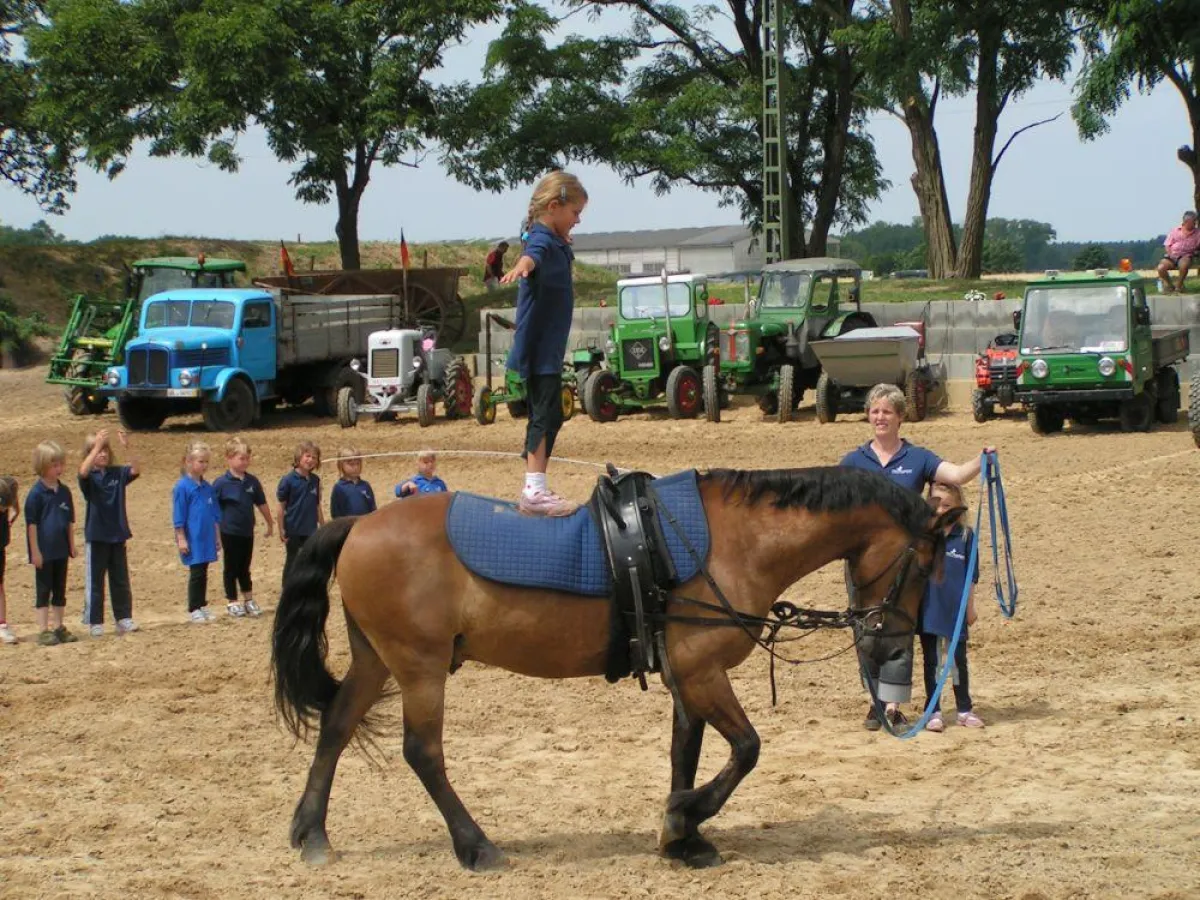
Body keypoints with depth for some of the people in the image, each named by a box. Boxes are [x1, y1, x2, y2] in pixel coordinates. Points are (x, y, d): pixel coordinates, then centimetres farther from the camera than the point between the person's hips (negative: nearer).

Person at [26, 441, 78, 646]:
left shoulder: (64, 492, 6)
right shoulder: (36, 493, -11)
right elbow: (32, 523, -12)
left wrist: (71, 545, 10)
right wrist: (35, 551, -14)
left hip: (61, 550, 6)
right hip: (44, 552, -6)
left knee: (60, 590, 12)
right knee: (43, 591, 0)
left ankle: (58, 627, 21)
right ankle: (43, 631, 3)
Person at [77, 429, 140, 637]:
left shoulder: (118, 473, 2)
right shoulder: (90, 477, -7)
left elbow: (136, 470, -15)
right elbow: (83, 471, -30)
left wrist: (127, 447, -28)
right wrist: (97, 445, -36)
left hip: (117, 535, 3)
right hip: (96, 536, -3)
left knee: (121, 580, 10)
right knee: (95, 581, 3)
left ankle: (124, 618, 17)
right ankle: (95, 622, 7)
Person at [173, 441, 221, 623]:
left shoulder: (207, 487, 9)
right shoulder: (182, 487, -10)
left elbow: (215, 514, 15)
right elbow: (178, 517, -10)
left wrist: (217, 537, 14)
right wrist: (181, 539, -12)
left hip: (207, 539, 6)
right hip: (192, 540, -6)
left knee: (203, 573, 11)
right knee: (196, 574, -2)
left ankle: (202, 605, 20)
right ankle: (193, 609, 7)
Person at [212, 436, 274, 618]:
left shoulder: (252, 482, 0)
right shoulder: (221, 483, -14)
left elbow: (261, 504, 11)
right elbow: (212, 509, -11)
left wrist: (270, 523, 20)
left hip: (247, 532, 4)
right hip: (230, 533, -4)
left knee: (245, 569, 15)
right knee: (231, 568, 7)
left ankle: (249, 601, 24)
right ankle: (231, 603, 16)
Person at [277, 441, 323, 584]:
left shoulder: (315, 480, 3)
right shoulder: (288, 480, -12)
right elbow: (281, 506, -8)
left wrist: (323, 526, 14)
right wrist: (281, 529, -10)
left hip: (311, 530, 4)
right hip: (293, 531, -4)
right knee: (292, 562, 8)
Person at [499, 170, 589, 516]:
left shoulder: (555, 242, 16)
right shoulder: (543, 239, -17)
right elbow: (533, 253, -43)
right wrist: (522, 265, -64)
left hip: (548, 348, 10)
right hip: (540, 349, -10)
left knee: (547, 416, 15)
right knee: (546, 414, -16)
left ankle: (534, 491, 23)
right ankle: (534, 490, -22)